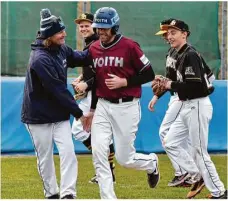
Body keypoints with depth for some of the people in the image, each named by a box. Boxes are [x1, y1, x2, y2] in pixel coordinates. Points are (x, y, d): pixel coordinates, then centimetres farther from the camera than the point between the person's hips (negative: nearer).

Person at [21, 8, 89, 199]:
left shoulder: (61, 49, 0)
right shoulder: (40, 59, -24)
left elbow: (79, 58, 18)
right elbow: (58, 90, -24)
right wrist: (78, 113, -20)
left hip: (60, 115, 6)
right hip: (39, 117, -6)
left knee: (68, 152, -6)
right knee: (45, 158, 6)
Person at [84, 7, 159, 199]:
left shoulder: (130, 46, -11)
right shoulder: (94, 49, 6)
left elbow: (149, 75, -8)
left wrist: (124, 82, -19)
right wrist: (92, 109, 18)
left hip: (126, 107, -5)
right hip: (103, 106, 5)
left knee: (124, 158, 0)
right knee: (98, 152, -9)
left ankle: (151, 163, 34)